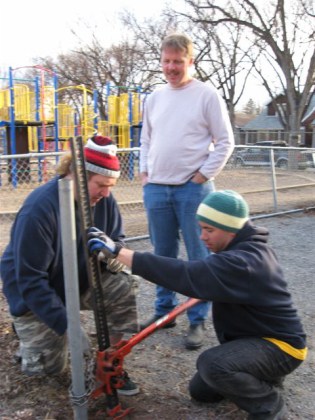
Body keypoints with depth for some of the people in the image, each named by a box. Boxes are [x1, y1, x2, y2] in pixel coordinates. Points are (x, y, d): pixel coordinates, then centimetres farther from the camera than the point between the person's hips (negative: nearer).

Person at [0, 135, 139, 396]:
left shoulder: (103, 198, -15)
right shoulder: (39, 210, -33)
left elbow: (116, 238, 1)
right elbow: (30, 279, -31)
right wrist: (65, 323, -36)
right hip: (34, 294, -4)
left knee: (123, 288, -23)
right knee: (48, 367, -1)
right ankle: (30, 330, 30)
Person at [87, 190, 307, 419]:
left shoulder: (242, 262, -34)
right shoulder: (248, 248, -2)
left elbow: (185, 275, -42)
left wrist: (118, 252, -41)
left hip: (281, 345, -9)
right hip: (253, 337, 9)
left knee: (212, 364, -34)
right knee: (200, 391, 14)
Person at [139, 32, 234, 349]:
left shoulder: (207, 95, -4)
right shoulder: (154, 98, 12)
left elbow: (225, 141, -5)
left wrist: (202, 176, -10)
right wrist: (144, 172, 9)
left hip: (193, 189, -5)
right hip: (156, 189, 5)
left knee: (199, 257, 0)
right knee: (163, 255, 14)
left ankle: (198, 320, 11)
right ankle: (164, 309, 28)